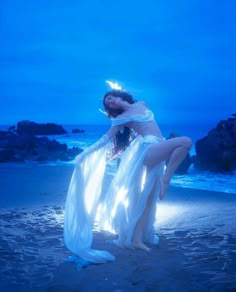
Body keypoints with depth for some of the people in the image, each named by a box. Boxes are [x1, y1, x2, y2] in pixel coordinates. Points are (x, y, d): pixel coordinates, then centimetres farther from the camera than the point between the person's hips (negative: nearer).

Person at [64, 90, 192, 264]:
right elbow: (105, 139, 6)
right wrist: (84, 154, 2)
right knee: (186, 142, -26)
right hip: (147, 150, -6)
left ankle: (137, 239, 6)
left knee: (149, 199, 3)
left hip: (157, 154, 6)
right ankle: (166, 178, -21)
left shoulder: (142, 105, 20)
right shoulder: (121, 118, 5)